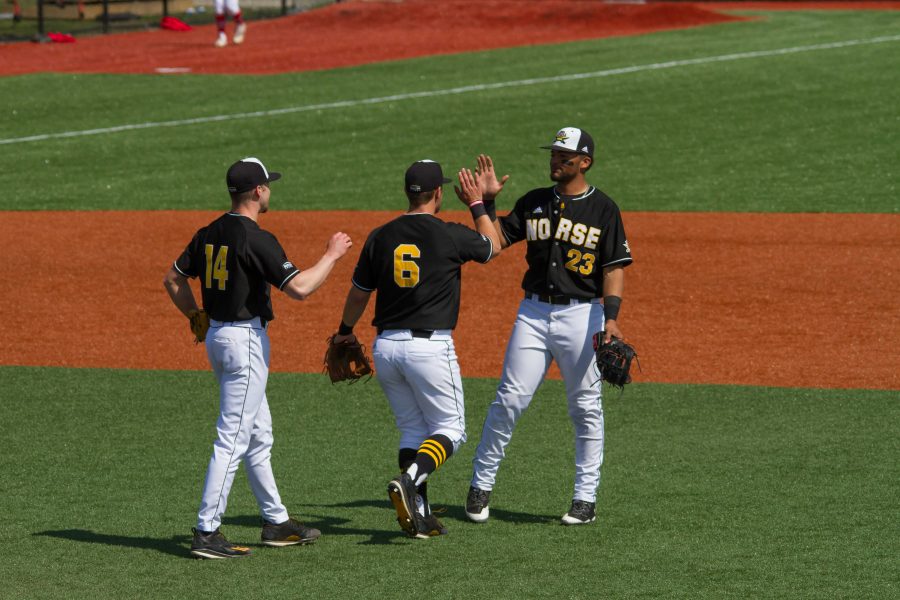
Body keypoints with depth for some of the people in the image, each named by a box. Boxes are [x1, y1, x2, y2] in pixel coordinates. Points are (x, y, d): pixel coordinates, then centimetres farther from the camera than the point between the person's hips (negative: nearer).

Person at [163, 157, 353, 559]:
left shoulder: (209, 234, 8)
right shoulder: (255, 239, -18)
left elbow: (173, 279, 15)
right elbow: (299, 288, -23)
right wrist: (332, 255, -10)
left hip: (218, 336, 9)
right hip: (246, 340, -9)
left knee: (259, 436, 18)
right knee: (232, 440, -8)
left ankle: (276, 522, 25)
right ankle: (207, 533, -9)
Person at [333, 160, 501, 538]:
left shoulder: (380, 237, 3)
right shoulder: (450, 236, -8)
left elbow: (358, 293, 13)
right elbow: (493, 247, 13)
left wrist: (345, 332, 30)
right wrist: (477, 204, 24)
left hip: (385, 347, 5)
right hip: (430, 347, -5)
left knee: (413, 429, 15)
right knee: (450, 428, 6)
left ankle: (418, 515, 6)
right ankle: (409, 481, -20)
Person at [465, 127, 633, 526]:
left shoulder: (603, 209, -1)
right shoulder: (534, 202, 11)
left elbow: (615, 267, -5)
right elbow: (495, 241, 9)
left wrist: (611, 317, -17)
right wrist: (486, 201, -3)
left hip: (581, 314, -3)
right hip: (534, 312, 3)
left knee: (586, 408, 2)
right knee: (510, 399, -3)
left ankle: (586, 497, 9)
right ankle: (481, 484, 6)